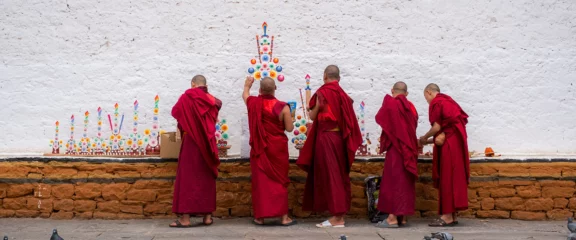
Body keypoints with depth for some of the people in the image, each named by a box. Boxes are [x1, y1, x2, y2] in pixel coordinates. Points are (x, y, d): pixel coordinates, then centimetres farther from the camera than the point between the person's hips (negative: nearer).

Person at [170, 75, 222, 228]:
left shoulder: (188, 96, -4)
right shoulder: (212, 100, 8)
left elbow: (175, 111, 7)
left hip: (192, 143, -4)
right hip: (208, 143, 5)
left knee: (188, 178, -1)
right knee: (207, 178, 10)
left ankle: (185, 218, -3)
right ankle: (207, 216, 13)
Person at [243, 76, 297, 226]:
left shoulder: (253, 103, -3)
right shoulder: (282, 107, -13)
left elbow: (245, 95, 21)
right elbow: (289, 128, -9)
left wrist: (247, 85, 43)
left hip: (259, 149, 2)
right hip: (277, 149, -2)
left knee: (260, 180, 9)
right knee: (279, 181, 7)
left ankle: (260, 217, 13)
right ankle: (284, 217, 10)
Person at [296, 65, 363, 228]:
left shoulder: (322, 92, -7)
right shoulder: (344, 94, 11)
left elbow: (312, 116, 0)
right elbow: (348, 119, 11)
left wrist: (310, 108, 19)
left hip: (326, 138, -6)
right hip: (341, 137, 6)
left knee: (329, 175, -4)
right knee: (340, 175, 10)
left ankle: (337, 217, -5)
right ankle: (341, 213, 14)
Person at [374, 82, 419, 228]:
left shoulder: (390, 102, -7)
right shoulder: (411, 107, 9)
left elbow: (379, 118, 3)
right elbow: (414, 125, 15)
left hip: (395, 147, -6)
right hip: (409, 148, 6)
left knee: (393, 180, -3)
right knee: (405, 181, 10)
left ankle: (393, 218, -5)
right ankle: (402, 217, 14)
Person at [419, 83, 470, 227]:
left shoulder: (436, 103, -6)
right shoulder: (447, 101, 21)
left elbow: (437, 127, -13)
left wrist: (424, 138, 5)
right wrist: (430, 140, 19)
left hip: (448, 144, -9)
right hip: (455, 142, 9)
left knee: (446, 178, -6)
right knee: (453, 177, 9)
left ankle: (448, 216, -5)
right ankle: (453, 216, 12)